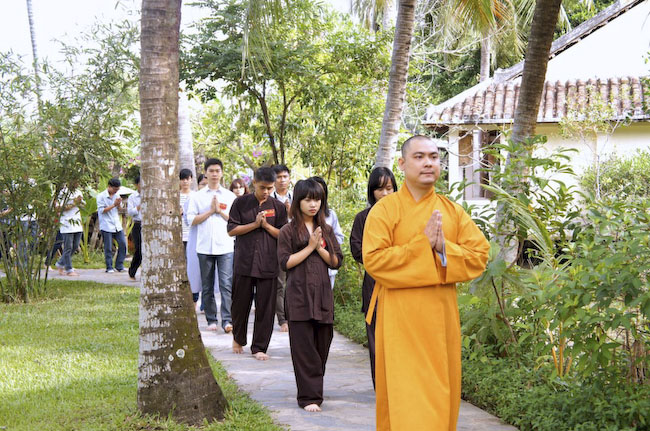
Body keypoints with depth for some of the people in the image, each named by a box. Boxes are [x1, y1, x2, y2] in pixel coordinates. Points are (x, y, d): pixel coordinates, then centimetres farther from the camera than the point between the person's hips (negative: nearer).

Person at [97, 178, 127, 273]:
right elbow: (102, 210, -12)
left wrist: (119, 204, -3)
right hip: (106, 226, -6)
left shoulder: (117, 196, 13)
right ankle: (109, 267, 6)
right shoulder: (101, 196, -5)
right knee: (108, 248, -3)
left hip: (117, 225, 6)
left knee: (123, 244, -1)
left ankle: (119, 266, 9)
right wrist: (113, 205, -15)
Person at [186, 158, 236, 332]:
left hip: (225, 247, -1)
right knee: (207, 287, 6)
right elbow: (191, 220, 1)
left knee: (226, 284, -10)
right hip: (204, 246, 1)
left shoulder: (230, 196, 10)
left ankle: (227, 320, -14)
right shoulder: (197, 196, 9)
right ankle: (211, 320, 14)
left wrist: (220, 211, -5)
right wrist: (210, 211, -6)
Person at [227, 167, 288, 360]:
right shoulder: (241, 203, 3)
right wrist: (255, 224, -10)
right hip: (244, 262, 0)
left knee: (265, 307, -1)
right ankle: (238, 339, 32)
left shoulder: (278, 206, 6)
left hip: (268, 263, 0)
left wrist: (266, 226, -10)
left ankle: (259, 347, 7)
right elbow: (232, 230, -1)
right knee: (240, 303, 8)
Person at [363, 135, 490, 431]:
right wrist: (423, 244, -16)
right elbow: (373, 259, -13)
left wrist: (444, 247, -14)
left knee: (440, 393, 7)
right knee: (404, 397, -5)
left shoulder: (453, 211, 9)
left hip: (441, 317, 4)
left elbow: (479, 255, 3)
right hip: (400, 318, -4)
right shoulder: (385, 209, -2)